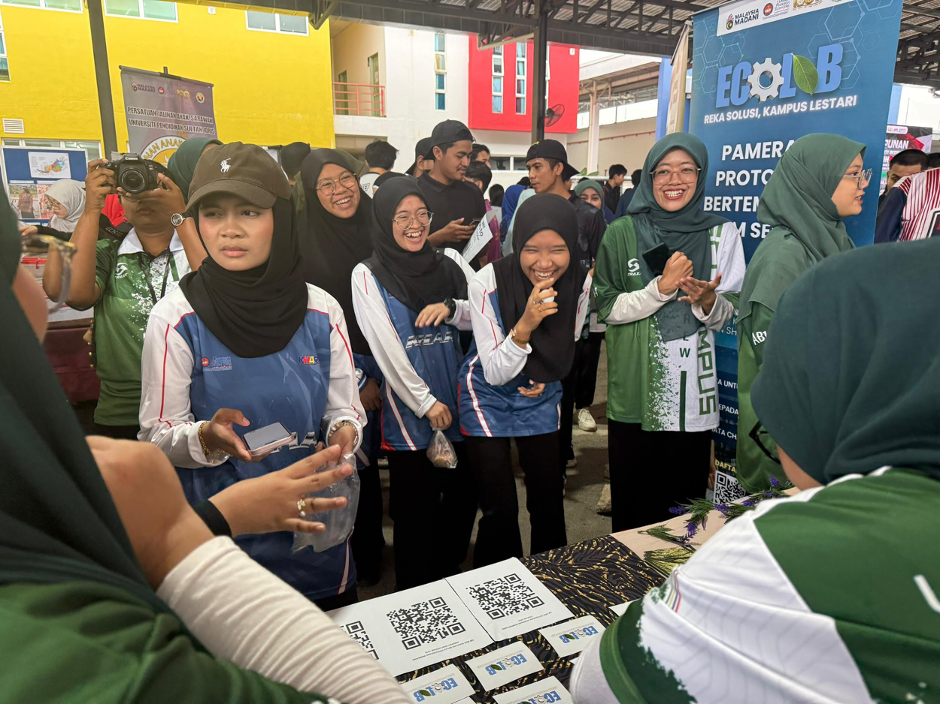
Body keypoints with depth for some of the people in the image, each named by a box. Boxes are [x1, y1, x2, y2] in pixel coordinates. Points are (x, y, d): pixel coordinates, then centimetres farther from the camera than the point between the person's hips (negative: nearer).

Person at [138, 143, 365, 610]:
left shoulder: (321, 311, -6)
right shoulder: (176, 318, -11)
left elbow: (346, 411, 2)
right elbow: (156, 438, -6)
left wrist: (343, 432, -19)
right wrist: (206, 438, -26)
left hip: (317, 529, 2)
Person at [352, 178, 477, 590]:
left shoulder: (450, 263, 8)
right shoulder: (368, 276, -4)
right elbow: (387, 347, -10)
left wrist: (451, 307, -15)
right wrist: (426, 402, -12)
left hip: (458, 398, 4)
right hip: (409, 405, -4)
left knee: (463, 494, 13)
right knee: (415, 503, 6)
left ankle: (450, 570, 37)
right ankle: (413, 592, 27)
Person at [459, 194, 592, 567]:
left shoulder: (581, 282, -13)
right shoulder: (488, 282, -26)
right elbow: (495, 374, -22)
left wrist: (546, 377, -7)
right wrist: (525, 325, -37)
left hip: (540, 396, 4)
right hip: (487, 396, -3)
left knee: (549, 501, 8)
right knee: (500, 509, -2)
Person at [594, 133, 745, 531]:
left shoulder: (720, 234, 5)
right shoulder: (622, 234, 1)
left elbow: (725, 318, 6)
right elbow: (606, 307, -4)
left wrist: (707, 302, -16)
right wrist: (662, 287, -17)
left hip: (692, 391, 1)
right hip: (635, 390, -1)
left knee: (685, 501, 9)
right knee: (632, 504, 7)